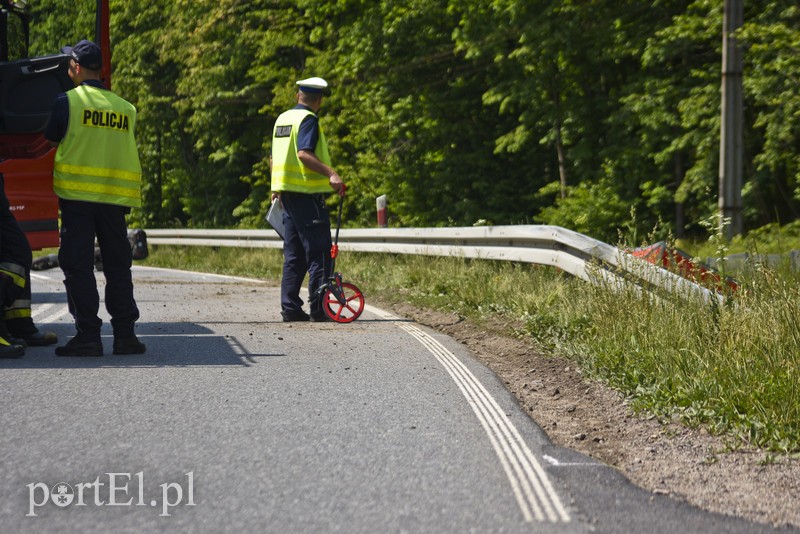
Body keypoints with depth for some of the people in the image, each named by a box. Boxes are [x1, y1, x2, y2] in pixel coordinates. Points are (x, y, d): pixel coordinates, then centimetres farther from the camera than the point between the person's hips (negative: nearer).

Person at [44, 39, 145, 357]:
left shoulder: (67, 101, -2)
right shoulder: (126, 109, 9)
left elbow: (51, 141, 7)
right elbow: (121, 148, 13)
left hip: (77, 194, -3)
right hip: (115, 198, 4)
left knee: (78, 265, 0)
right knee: (118, 266, 10)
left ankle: (88, 335, -4)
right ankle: (125, 334, 7)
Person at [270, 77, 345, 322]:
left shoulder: (282, 118, 15)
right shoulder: (308, 119, -10)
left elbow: (274, 158, 21)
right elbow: (303, 153, -24)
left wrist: (276, 189, 32)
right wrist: (331, 173, -32)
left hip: (287, 192, 9)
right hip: (307, 193, -9)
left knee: (294, 255, 11)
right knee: (319, 253, -5)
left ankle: (290, 307, 10)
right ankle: (318, 308, -7)